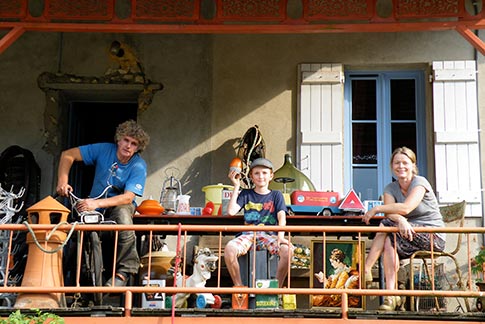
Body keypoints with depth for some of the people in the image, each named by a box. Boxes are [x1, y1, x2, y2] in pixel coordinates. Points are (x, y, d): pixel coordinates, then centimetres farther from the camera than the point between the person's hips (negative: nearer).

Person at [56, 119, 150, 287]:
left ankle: (123, 273, -29)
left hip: (120, 205, -2)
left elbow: (128, 198, -23)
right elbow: (68, 155, -3)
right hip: (95, 205, 3)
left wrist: (97, 203, -36)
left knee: (123, 213, -38)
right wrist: (62, 181, -18)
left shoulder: (139, 166, -13)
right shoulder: (104, 150, -8)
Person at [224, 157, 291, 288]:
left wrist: (280, 236, -20)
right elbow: (231, 211, 1)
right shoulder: (246, 194, 16)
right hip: (248, 234, 0)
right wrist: (236, 186, 5)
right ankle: (239, 287, -15)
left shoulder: (276, 195, 15)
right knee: (229, 248, -33)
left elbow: (282, 217, 0)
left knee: (286, 249, -33)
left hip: (269, 235, 0)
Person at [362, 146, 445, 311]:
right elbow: (390, 213, -11)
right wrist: (400, 220, -35)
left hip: (433, 236, -6)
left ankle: (365, 271, -28)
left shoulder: (420, 183, -8)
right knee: (389, 243, -28)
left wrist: (376, 209, -19)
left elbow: (406, 208, -25)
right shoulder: (391, 188, 10)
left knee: (387, 226, -26)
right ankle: (391, 296, -33)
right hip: (409, 234, 6)